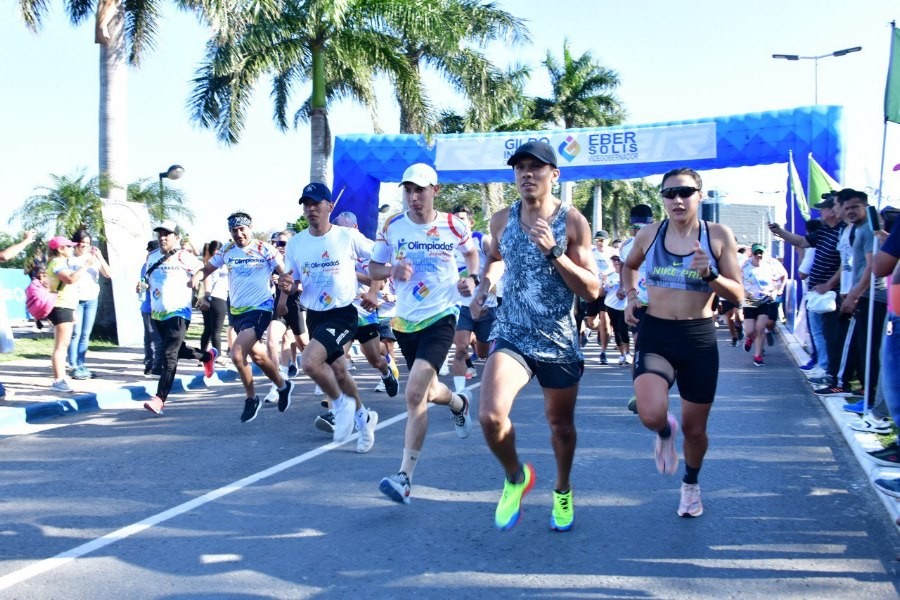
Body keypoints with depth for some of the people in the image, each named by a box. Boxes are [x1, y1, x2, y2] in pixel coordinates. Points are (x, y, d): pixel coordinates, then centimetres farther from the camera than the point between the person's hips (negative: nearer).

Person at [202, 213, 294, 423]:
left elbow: (285, 274, -6)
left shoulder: (265, 250, -9)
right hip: (236, 311, 6)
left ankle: (251, 398, 2)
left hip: (260, 309, -6)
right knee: (257, 356, 17)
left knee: (237, 354, -19)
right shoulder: (226, 251, 4)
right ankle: (283, 385, 41)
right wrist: (202, 295, 2)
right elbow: (206, 271, 13)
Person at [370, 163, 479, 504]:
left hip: (440, 318, -4)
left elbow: (471, 252, 16)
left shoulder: (453, 227, -5)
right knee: (428, 392, 20)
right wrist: (392, 270, -15)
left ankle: (405, 478, -15)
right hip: (405, 321, 4)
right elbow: (373, 268, 6)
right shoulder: (392, 227, -2)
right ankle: (458, 403, 58)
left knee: (414, 394, -19)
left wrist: (472, 278, -2)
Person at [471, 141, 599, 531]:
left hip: (559, 342, -1)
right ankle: (515, 477, 11)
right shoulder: (502, 220, 0)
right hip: (512, 336, 1)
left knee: (560, 422, 14)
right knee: (490, 415, -19)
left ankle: (562, 491, 43)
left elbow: (592, 291, -13)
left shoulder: (572, 222, -10)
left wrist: (553, 252, -25)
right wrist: (485, 284, 3)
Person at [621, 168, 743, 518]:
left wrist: (710, 273, -22)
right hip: (655, 335, 0)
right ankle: (666, 432, 16)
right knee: (651, 415, -24)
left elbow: (738, 296, -4)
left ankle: (691, 483, 43)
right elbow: (629, 265, 24)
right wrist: (631, 296, 7)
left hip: (699, 338, 0)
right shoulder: (649, 235, 1)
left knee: (694, 428, 10)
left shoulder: (718, 236, -5)